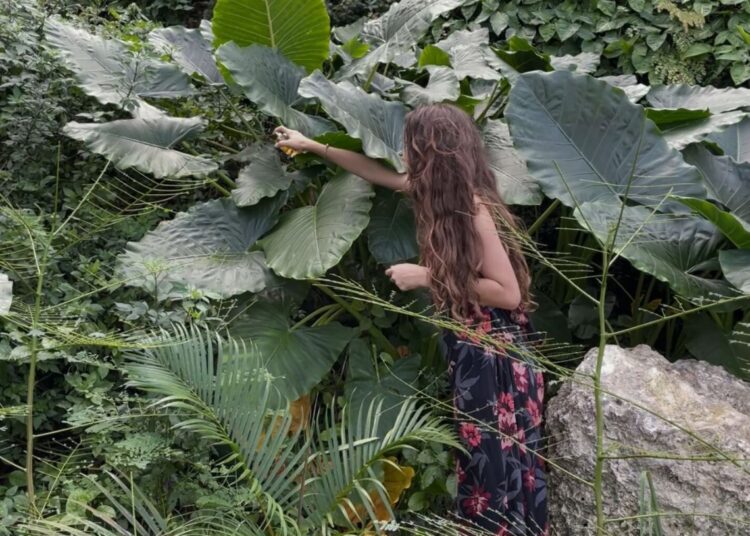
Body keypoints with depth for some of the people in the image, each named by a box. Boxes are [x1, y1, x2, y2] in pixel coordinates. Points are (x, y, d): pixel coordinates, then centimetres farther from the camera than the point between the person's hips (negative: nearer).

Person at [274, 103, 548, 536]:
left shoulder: (472, 208, -20)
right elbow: (378, 173, 19)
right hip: (470, 346, 8)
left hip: (495, 354, -8)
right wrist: (312, 146, 26)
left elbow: (509, 293, -22)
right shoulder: (441, 192, 4)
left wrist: (429, 277, -19)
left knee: (501, 462, 2)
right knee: (481, 458, 17)